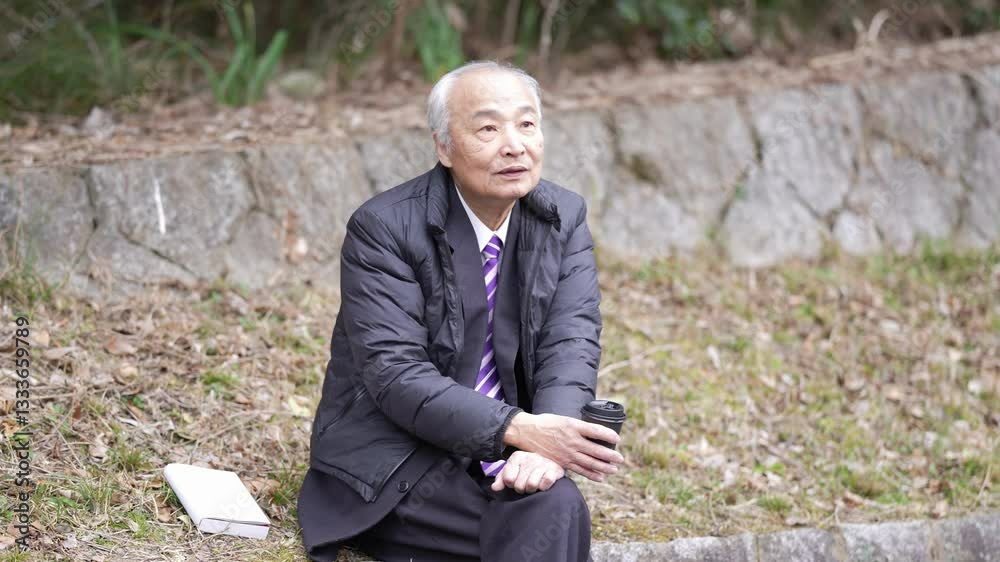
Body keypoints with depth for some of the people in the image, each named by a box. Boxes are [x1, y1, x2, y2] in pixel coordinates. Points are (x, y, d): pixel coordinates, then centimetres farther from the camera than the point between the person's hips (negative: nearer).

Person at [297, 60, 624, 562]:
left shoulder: (564, 218, 4)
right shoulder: (383, 228, -11)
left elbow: (571, 343, -5)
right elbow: (395, 374, -19)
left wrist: (545, 447, -26)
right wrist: (520, 430, -31)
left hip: (497, 462, 5)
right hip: (395, 459, -5)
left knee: (554, 502, -29)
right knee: (551, 516, -29)